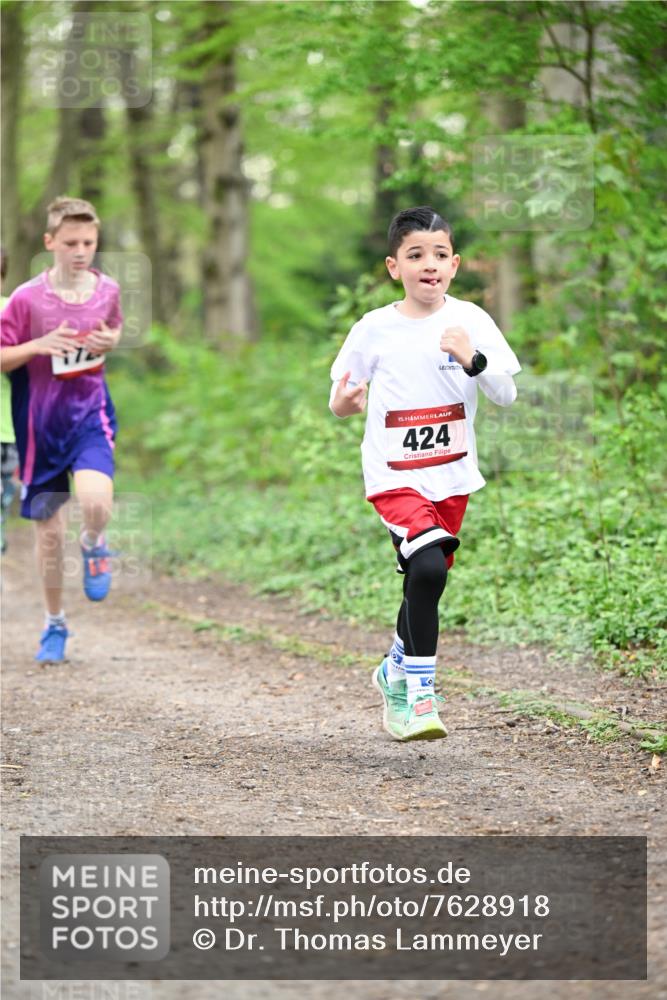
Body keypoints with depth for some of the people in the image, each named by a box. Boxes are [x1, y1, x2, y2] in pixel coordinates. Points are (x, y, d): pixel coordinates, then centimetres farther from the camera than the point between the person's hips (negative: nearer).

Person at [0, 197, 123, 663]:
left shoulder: (108, 291, 0)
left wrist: (109, 342, -3)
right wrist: (38, 346, -20)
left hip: (91, 416, 0)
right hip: (41, 424, 0)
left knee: (95, 502, -29)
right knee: (49, 530, 7)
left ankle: (94, 547, 8)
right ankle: (55, 625, 27)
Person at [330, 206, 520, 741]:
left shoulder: (470, 320, -1)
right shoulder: (374, 329, -4)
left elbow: (507, 396, -3)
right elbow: (340, 398, 6)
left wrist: (473, 359, -20)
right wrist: (344, 402, -17)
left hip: (452, 477, 3)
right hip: (394, 477, -3)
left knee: (426, 585, 15)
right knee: (428, 568, -24)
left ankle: (395, 671, 42)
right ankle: (420, 693, -14)